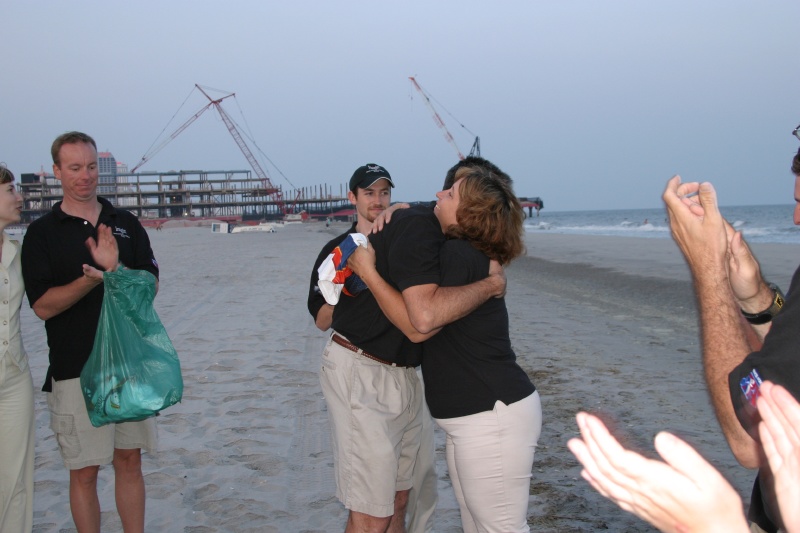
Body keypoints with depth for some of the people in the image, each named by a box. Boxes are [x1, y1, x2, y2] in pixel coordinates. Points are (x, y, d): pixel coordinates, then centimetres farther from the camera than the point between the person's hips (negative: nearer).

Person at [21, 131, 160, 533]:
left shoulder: (126, 224, 9)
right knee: (84, 470, 3)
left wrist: (115, 269, -16)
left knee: (129, 461, 10)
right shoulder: (42, 232, -1)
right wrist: (93, 278, -23)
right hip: (76, 370, -3)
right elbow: (43, 305, -9)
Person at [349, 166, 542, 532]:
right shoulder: (468, 253, 12)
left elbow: (417, 326, -20)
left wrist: (367, 271, -13)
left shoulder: (458, 255, -19)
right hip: (471, 417, 11)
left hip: (493, 416, -11)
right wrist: (399, 212, 12)